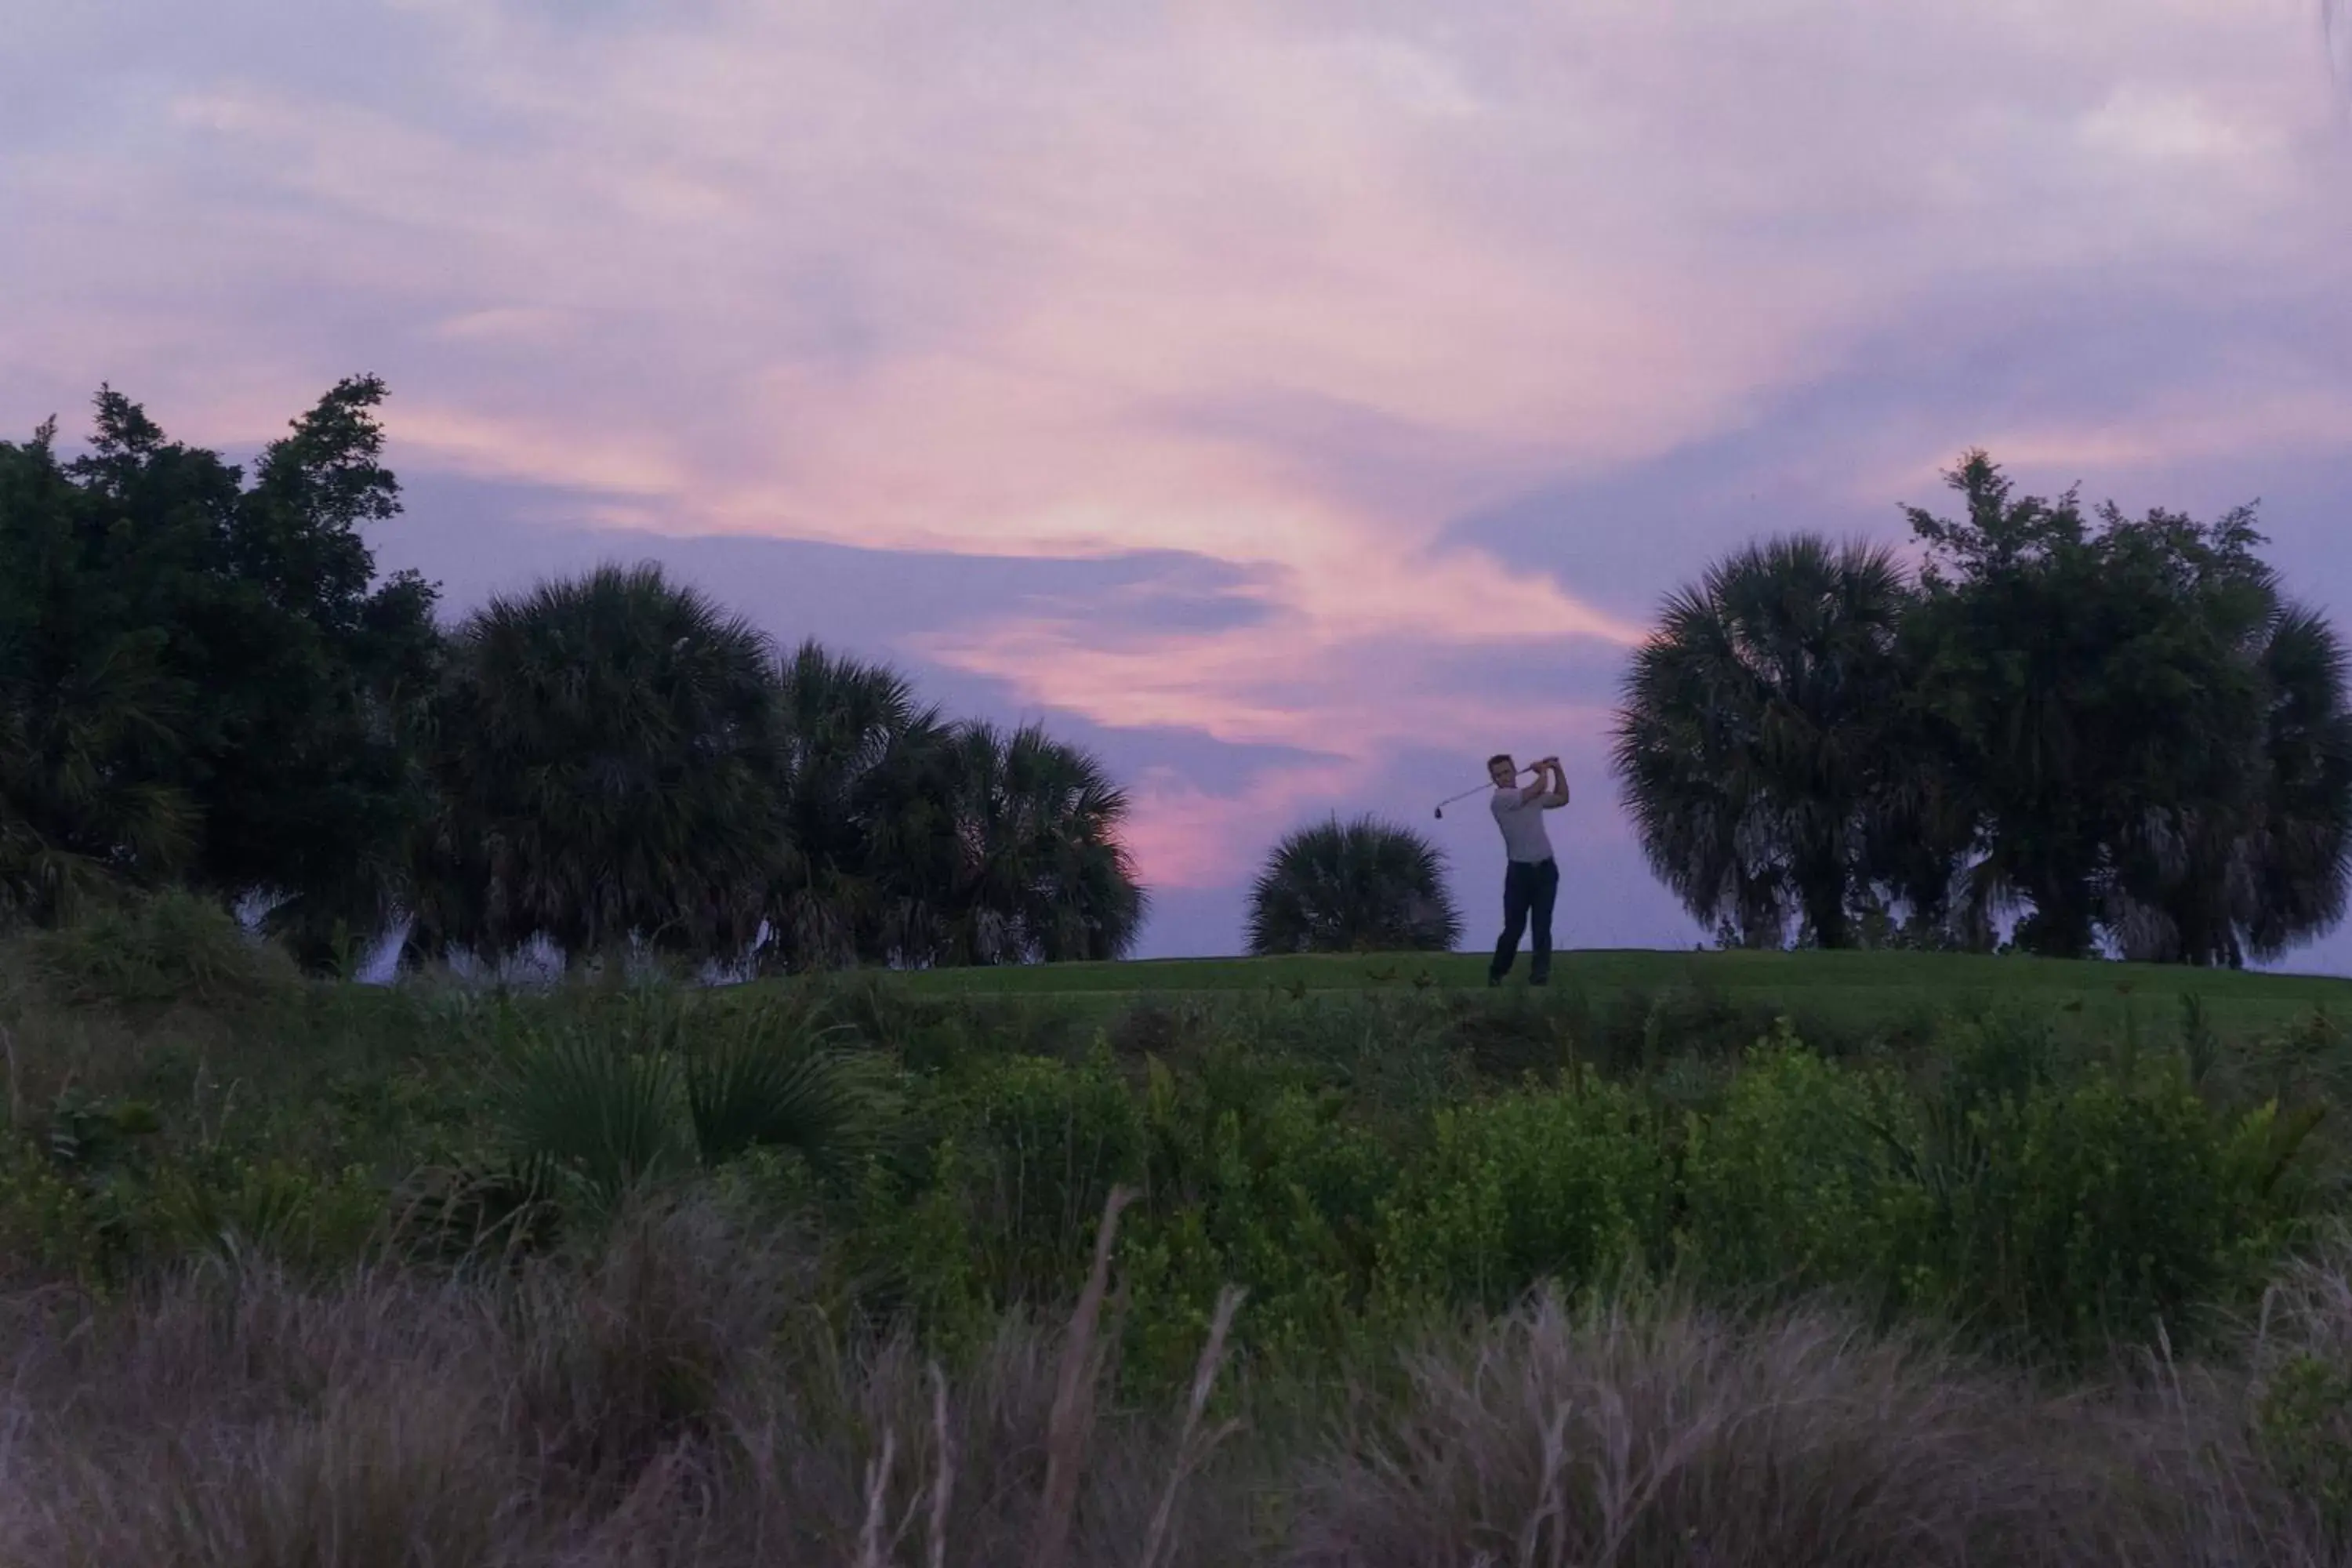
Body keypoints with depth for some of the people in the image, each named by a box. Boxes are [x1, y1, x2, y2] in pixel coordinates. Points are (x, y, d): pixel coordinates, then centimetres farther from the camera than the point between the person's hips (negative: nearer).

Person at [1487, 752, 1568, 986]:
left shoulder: (1534, 797, 11)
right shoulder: (1500, 799, -12)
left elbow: (1562, 798, 26)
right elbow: (1539, 788, -17)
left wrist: (1557, 770, 16)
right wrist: (1543, 770, 3)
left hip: (1545, 868, 4)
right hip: (1520, 871, -4)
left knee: (1542, 927, -4)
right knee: (1514, 927, -2)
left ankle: (1539, 975, -4)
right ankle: (1496, 974, 15)